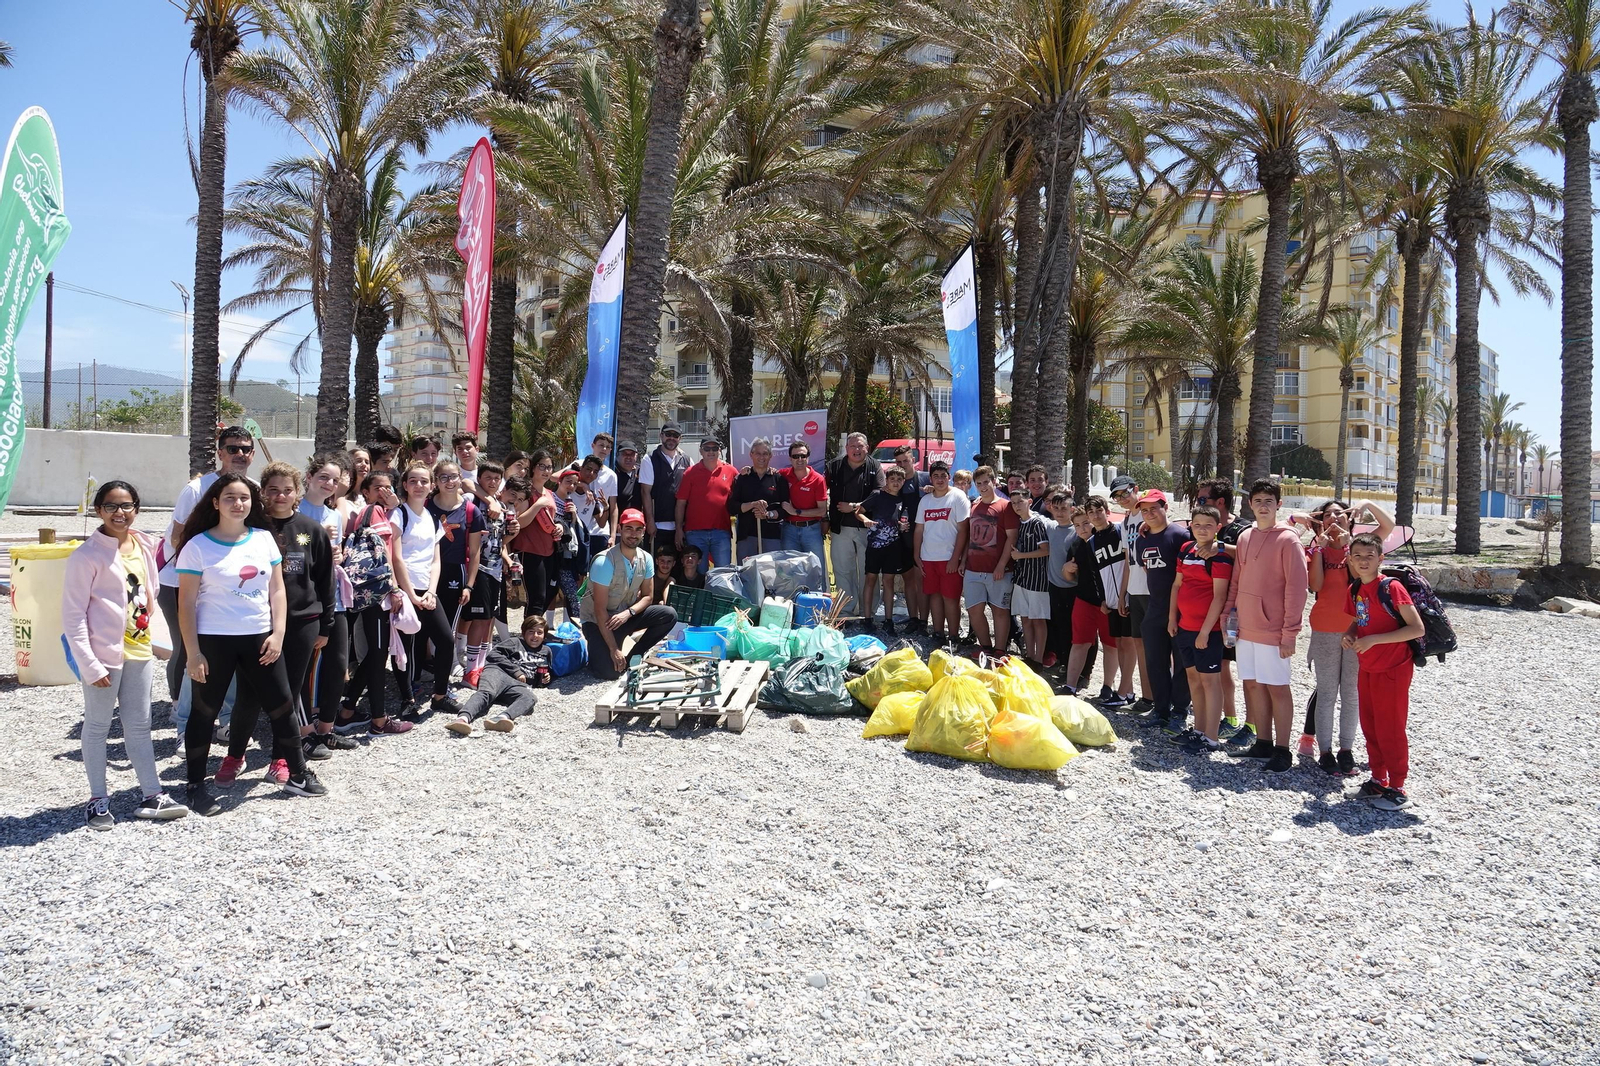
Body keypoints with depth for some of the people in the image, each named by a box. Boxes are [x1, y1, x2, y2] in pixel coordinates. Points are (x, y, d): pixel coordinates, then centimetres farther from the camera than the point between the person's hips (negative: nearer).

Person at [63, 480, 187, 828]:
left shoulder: (145, 544, 4)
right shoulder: (87, 556, -12)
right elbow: (72, 614, -12)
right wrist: (89, 664, -16)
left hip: (139, 650, 6)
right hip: (104, 654, -5)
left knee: (139, 725, 11)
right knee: (97, 726, 7)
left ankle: (152, 796, 17)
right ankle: (98, 800, 17)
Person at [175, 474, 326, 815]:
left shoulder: (263, 539, 5)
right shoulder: (198, 546, -7)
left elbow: (277, 591, 7)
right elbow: (187, 604, -7)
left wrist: (277, 634, -3)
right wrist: (193, 653, -10)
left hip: (260, 639, 4)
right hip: (214, 641, -4)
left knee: (282, 706, 8)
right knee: (204, 713, 7)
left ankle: (298, 775, 22)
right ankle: (196, 787, 20)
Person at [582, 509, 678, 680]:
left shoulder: (646, 559, -6)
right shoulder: (604, 562, -24)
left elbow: (646, 596, 2)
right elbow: (600, 610, -23)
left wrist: (628, 613, -21)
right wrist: (614, 649, -24)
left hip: (626, 616, 6)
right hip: (598, 621, -6)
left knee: (669, 615, -15)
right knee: (610, 671, -26)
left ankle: (634, 655, 1)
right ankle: (596, 648, 9)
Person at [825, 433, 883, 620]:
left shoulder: (874, 468, 1)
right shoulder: (834, 467, 6)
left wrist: (855, 506, -17)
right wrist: (826, 520, 2)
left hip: (867, 527, -2)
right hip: (841, 527, 2)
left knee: (867, 570, 5)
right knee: (842, 570, 7)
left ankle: (866, 610, 14)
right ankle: (847, 608, 17)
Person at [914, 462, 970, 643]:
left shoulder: (958, 497, -5)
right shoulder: (925, 500, 10)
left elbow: (963, 530, -9)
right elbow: (919, 529, 14)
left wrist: (955, 558, -14)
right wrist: (916, 556, 8)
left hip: (950, 558, -5)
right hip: (928, 558, 5)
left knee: (950, 597, -2)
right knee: (934, 594, 10)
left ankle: (953, 636, 5)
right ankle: (938, 634, 19)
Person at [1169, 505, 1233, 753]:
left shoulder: (1220, 556, -12)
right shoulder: (1186, 549, 8)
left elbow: (1219, 597, -16)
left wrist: (1205, 630, -17)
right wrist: (1172, 618, 11)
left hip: (1208, 629, -7)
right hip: (1184, 626, 7)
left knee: (1209, 679, -2)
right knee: (1193, 676, 15)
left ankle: (1211, 738, 3)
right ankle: (1199, 729, 26)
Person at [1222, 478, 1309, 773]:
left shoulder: (1287, 539, -9)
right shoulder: (1245, 537, 10)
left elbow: (1296, 587, -12)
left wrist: (1290, 632, -14)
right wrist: (1228, 613, 6)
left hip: (1273, 631, -6)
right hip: (1245, 628, 6)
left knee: (1277, 688, 0)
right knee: (1254, 684, 10)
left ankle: (1282, 751, 8)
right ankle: (1263, 743, 21)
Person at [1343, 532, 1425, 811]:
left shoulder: (1391, 588, -17)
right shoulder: (1355, 590, 5)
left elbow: (1417, 629, -20)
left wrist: (1374, 640, -24)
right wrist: (1350, 634, -3)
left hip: (1393, 669, -7)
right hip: (1367, 669, 7)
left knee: (1390, 730, -1)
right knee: (1370, 726, 15)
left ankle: (1397, 790, 10)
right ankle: (1378, 779, 29)